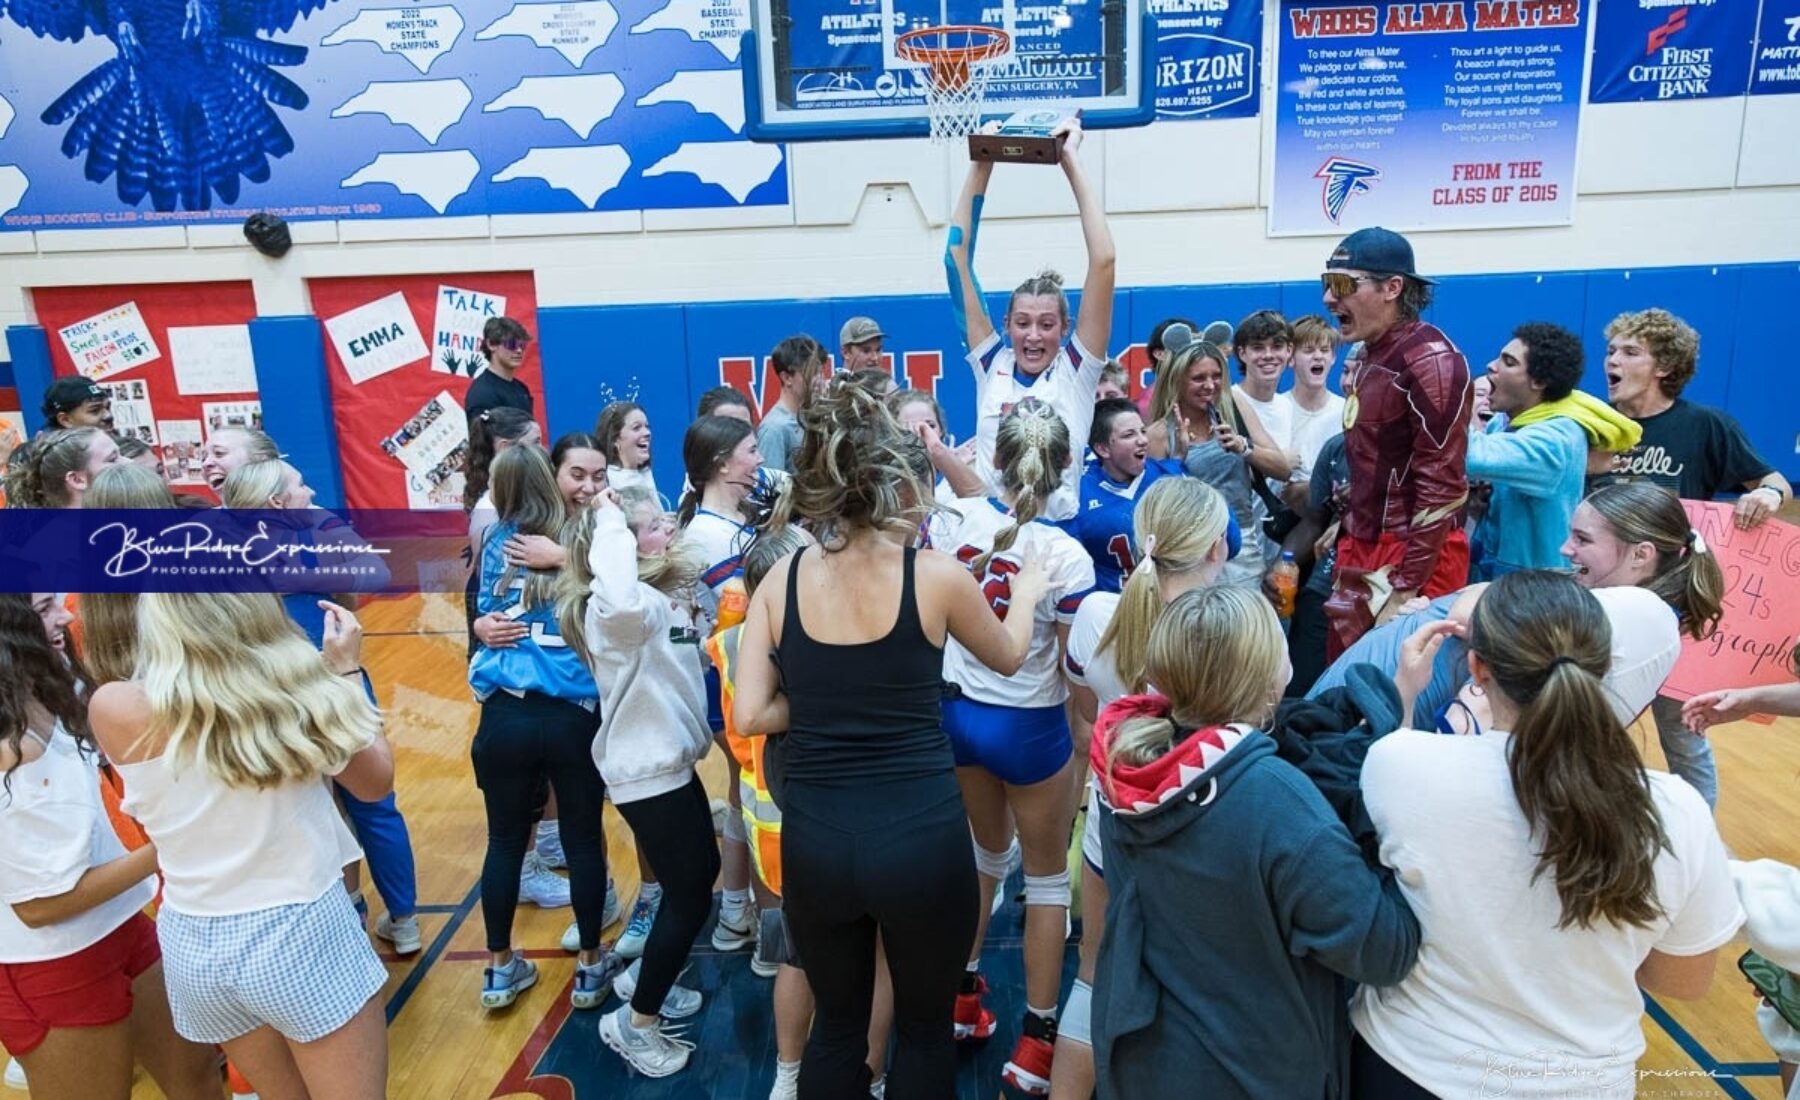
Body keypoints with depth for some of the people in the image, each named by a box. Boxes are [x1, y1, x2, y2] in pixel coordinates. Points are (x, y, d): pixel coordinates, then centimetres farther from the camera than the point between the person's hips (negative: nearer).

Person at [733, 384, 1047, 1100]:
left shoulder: (783, 579, -2)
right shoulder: (937, 576, -8)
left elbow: (749, 716, -5)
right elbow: (1008, 657, 11)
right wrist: (1026, 593, 29)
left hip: (814, 839, 3)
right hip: (922, 837, -2)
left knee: (837, 1023, 23)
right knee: (926, 1028, 20)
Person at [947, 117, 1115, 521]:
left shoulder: (1077, 368, 4)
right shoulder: (992, 363, 9)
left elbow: (1104, 261, -2)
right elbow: (957, 258, 10)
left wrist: (1071, 162, 1)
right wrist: (980, 167, 8)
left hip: (1058, 529, -1)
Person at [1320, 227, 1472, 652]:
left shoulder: (1430, 361, -14)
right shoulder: (1369, 358, 14)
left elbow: (1442, 485, -19)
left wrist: (1405, 590, -20)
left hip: (1411, 560, -9)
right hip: (1363, 553, 9)